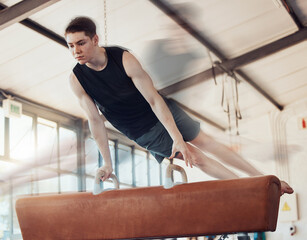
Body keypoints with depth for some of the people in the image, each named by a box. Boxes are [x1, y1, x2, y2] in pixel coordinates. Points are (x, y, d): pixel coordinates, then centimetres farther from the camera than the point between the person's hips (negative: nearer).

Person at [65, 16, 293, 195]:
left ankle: (262, 178, 15)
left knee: (206, 142, 2)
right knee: (197, 158, 0)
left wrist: (177, 138, -26)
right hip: (145, 134, 1)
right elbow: (95, 120, -12)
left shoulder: (124, 59, -25)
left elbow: (153, 99, -24)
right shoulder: (77, 80, -20)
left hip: (163, 111, 0)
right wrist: (107, 163, -9)